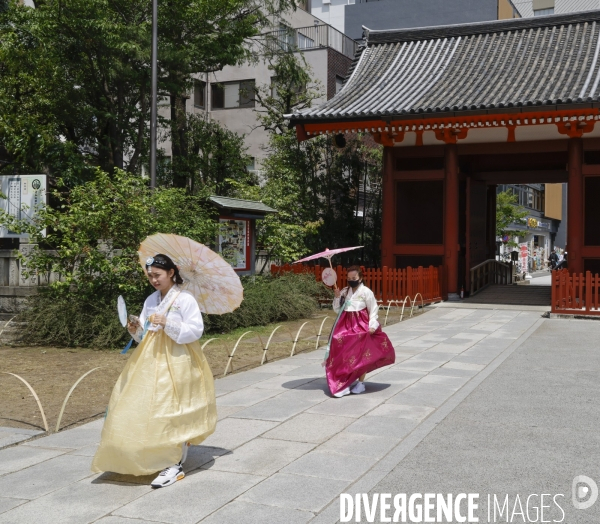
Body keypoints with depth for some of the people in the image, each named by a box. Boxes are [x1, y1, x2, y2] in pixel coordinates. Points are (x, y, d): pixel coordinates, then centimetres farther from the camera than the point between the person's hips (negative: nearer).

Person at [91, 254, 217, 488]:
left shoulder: (185, 299, -9)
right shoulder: (151, 300, 11)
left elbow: (196, 331, -15)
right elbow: (145, 334, 14)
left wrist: (167, 323, -24)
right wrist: (136, 330, -8)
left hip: (176, 363, -7)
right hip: (151, 361, 7)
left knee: (174, 413, -5)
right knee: (144, 408, 7)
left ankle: (175, 466, 1)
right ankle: (148, 458, 24)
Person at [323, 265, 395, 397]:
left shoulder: (366, 292, -5)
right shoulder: (344, 292, 9)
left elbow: (373, 310, -4)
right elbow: (337, 310, 11)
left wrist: (372, 325, -15)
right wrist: (337, 297, -4)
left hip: (362, 326, -4)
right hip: (346, 326, 4)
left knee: (361, 354, -1)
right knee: (344, 354, -1)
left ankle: (361, 383, 8)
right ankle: (346, 381, 7)